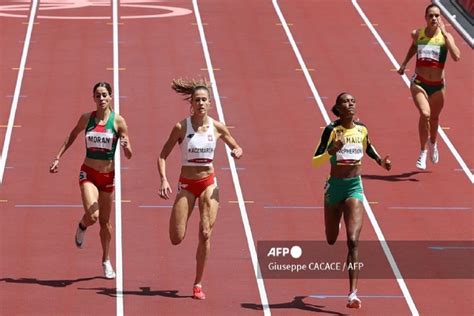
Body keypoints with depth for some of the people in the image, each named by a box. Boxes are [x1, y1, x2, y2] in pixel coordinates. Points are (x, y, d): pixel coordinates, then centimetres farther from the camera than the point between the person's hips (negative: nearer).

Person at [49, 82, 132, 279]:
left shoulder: (118, 121, -7)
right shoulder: (86, 118, -2)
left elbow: (129, 155, -5)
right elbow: (73, 135, 19)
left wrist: (126, 146, -28)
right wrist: (58, 157, 14)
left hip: (107, 175, 1)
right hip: (88, 174, -1)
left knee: (105, 222, 12)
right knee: (92, 216, -22)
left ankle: (106, 261, 30)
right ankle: (82, 227, 14)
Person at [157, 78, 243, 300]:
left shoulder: (217, 127, -3)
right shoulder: (181, 128, -9)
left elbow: (235, 147, 12)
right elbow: (163, 156, -4)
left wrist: (237, 152, -12)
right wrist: (163, 180, -18)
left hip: (209, 184, 1)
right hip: (187, 185, -1)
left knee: (206, 234, -7)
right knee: (176, 239, -7)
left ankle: (198, 284, 4)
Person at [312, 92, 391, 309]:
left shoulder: (361, 129, 2)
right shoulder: (332, 130, -10)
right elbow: (315, 162, -14)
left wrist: (379, 161, 10)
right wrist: (331, 151, -30)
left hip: (355, 187, 1)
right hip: (335, 187, -1)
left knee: (353, 240, -14)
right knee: (331, 240, 17)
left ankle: (353, 294, -19)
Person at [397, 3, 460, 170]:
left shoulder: (446, 36, -10)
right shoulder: (417, 34, -4)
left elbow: (456, 56, -27)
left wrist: (444, 33, -25)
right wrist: (404, 63, 19)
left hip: (437, 85, 1)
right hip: (419, 83, -1)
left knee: (434, 118, 19)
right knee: (425, 114, -23)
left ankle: (432, 143, 51)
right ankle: (423, 152, -9)